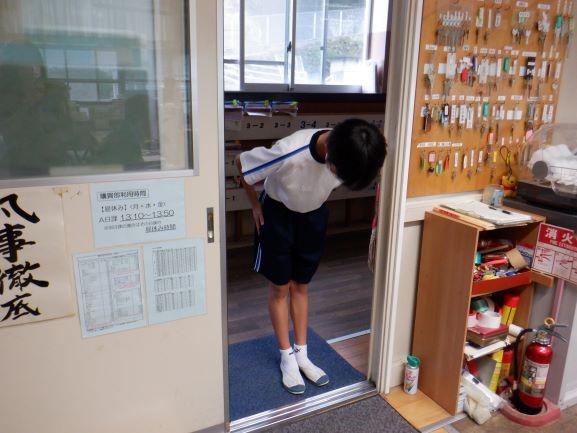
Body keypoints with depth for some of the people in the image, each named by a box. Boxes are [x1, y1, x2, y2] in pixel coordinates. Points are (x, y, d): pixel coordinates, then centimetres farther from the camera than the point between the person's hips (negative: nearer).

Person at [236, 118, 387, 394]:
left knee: (301, 286, 13)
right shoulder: (289, 153, -39)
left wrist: (316, 201, 10)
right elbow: (241, 163, -22)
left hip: (314, 216, 3)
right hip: (278, 214, -3)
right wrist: (255, 205, -10)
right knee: (280, 287, 5)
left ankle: (302, 355, 26)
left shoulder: (345, 155, -25)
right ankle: (287, 358, 21)